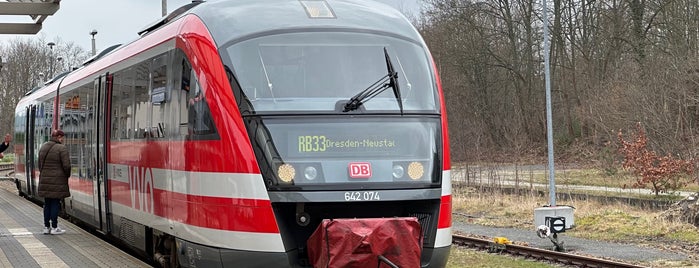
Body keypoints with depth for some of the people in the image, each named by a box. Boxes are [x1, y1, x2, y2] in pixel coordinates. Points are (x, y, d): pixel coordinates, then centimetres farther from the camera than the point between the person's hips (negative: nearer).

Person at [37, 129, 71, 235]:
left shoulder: (43, 147, 10)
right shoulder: (62, 148, -12)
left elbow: (40, 164, 15)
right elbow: (66, 165, -14)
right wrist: (67, 175, 4)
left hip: (44, 180, 6)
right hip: (58, 181, -6)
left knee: (47, 203, 12)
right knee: (55, 203, 0)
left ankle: (46, 227, 15)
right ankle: (54, 227, 2)